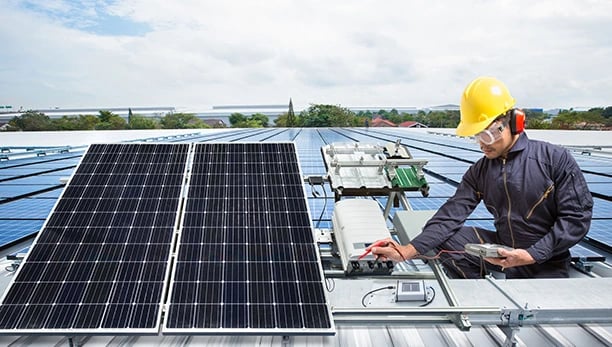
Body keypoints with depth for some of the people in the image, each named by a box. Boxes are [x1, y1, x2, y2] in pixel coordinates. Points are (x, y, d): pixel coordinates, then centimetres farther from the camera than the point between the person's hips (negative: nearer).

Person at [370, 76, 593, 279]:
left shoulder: (556, 160, -11)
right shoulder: (479, 172, 1)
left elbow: (577, 216, -12)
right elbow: (452, 213, -10)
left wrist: (532, 255, -21)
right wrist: (408, 251, -24)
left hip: (546, 264, -4)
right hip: (502, 250, 5)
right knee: (443, 239, -11)